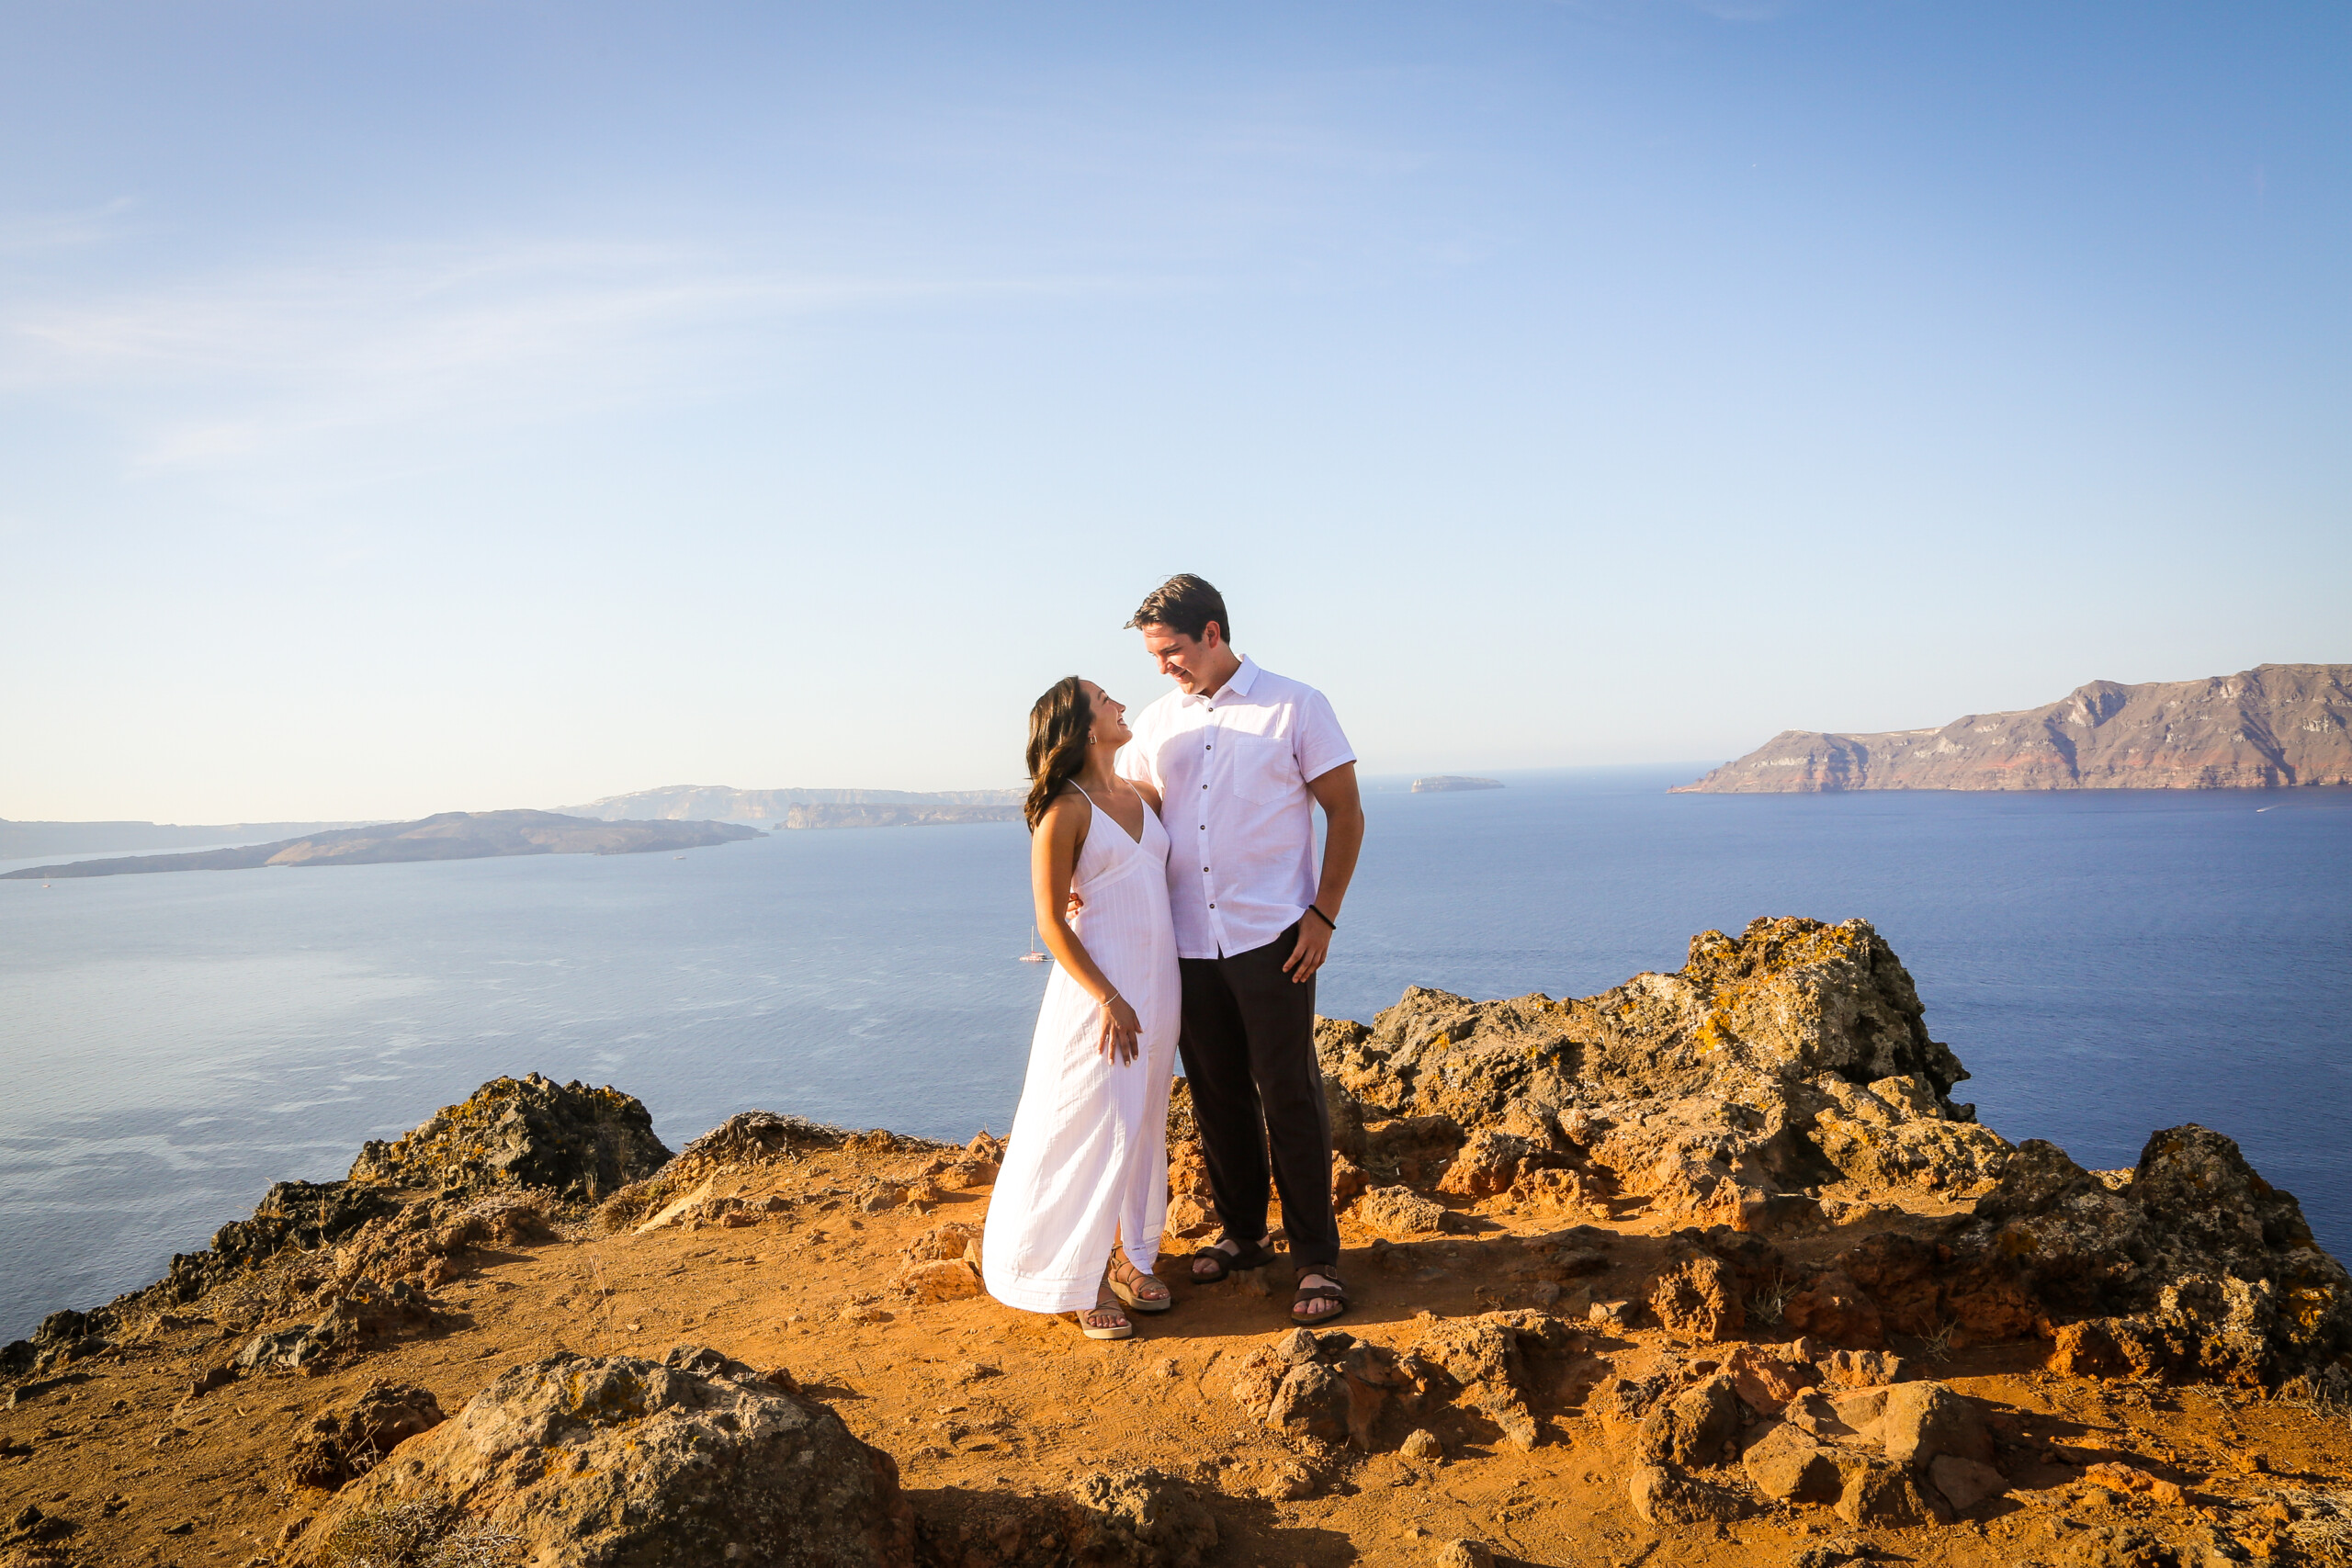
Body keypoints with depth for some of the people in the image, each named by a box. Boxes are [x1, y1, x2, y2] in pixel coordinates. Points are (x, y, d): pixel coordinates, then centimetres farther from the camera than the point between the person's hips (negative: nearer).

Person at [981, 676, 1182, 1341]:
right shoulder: (1065, 812, -10)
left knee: (1145, 1125, 13)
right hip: (1100, 988, -7)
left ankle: (1134, 1258, 26)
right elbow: (1051, 923, -11)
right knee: (1094, 1130, -4)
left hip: (1159, 981, 7)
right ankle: (1074, 1284, 6)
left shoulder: (1146, 797, 11)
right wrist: (1109, 1000, -17)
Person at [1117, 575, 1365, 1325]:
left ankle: (1316, 1257, 9)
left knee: (1290, 1098, -1)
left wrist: (1322, 916, -7)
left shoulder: (1296, 707, -1)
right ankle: (1240, 1233, 27)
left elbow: (1346, 814, 0)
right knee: (1217, 1097, 11)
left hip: (1272, 939, -4)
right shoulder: (1154, 724, 10)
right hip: (1187, 944, 4)